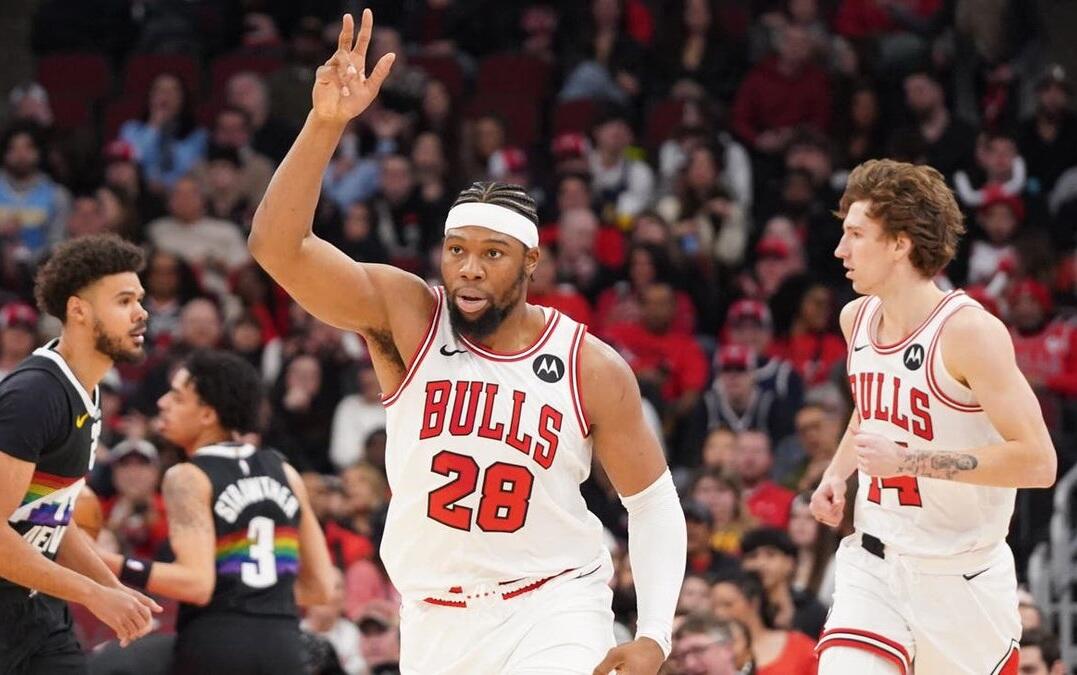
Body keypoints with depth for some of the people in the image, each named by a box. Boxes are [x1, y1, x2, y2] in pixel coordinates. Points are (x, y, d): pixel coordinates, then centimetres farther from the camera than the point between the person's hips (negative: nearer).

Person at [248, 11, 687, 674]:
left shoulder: (592, 368, -8)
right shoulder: (407, 318, -7)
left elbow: (653, 504, 2)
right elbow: (278, 246, -20)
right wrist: (326, 123, -34)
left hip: (552, 611, -2)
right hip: (434, 618, 2)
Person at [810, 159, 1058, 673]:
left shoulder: (969, 332, -18)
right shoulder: (856, 319, 5)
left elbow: (1037, 461, -24)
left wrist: (908, 460, -27)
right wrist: (837, 472, 9)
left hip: (961, 574, -5)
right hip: (873, 563, 5)